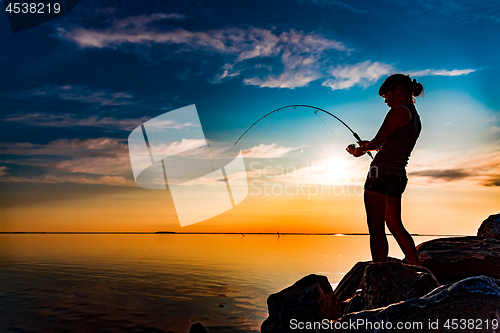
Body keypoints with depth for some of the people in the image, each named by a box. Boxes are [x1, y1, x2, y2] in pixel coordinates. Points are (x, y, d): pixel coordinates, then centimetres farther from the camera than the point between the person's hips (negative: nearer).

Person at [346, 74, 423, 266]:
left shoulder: (399, 111, -9)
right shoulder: (416, 119, 18)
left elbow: (377, 142, -5)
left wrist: (362, 147, 15)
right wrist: (364, 148, 24)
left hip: (382, 173, -9)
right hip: (399, 176, 9)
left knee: (376, 229, -5)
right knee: (395, 225, 19)